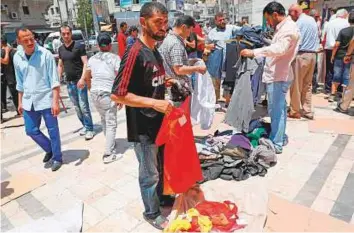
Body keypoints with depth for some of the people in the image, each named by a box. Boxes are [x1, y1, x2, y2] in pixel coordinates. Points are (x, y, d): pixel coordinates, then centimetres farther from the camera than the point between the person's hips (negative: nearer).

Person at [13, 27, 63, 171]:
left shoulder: (45, 54, -12)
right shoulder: (17, 57, 3)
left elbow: (54, 80, -13)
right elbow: (20, 82, 13)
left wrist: (55, 102, -19)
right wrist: (20, 102, 14)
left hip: (46, 99, -5)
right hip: (29, 101, 5)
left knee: (52, 130, 4)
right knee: (31, 130, 12)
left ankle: (57, 158, 22)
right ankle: (49, 149, 35)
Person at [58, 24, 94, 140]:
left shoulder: (79, 46, -7)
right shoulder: (61, 49, 11)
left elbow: (85, 63, -12)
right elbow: (60, 65, 19)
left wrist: (82, 78, -22)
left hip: (80, 81, -6)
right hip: (69, 82, 6)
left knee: (83, 106, -7)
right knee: (76, 107, 10)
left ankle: (89, 128, 3)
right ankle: (85, 125, 22)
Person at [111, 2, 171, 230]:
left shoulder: (155, 51, 8)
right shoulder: (135, 53, -20)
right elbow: (117, 95, -24)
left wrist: (166, 83, 5)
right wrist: (154, 102, -27)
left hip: (159, 122, 8)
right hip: (143, 128, -8)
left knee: (162, 166, 25)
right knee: (149, 174, 9)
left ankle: (162, 196, 48)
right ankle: (152, 213, 31)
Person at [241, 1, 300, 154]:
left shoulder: (289, 28, -16)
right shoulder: (284, 28, 17)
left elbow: (279, 49, -33)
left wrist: (254, 52, -35)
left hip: (278, 77, -11)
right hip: (277, 75, 11)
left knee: (275, 111, -4)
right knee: (280, 108, 17)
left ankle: (276, 144, 5)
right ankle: (281, 138, 30)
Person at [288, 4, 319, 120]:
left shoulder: (299, 22, -11)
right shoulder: (312, 20, 15)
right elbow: (317, 38, 19)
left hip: (301, 55, -8)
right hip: (312, 55, 8)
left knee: (296, 85, -1)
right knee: (308, 85, 12)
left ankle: (295, 111, 5)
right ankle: (308, 111, 15)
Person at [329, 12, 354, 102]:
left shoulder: (343, 30, -3)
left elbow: (337, 45, -7)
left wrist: (333, 56, 0)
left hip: (340, 56, 1)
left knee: (336, 76, 9)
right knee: (346, 78, 6)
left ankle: (332, 95, 10)